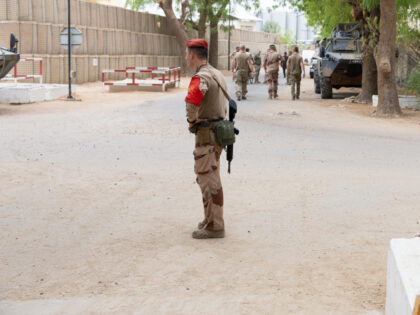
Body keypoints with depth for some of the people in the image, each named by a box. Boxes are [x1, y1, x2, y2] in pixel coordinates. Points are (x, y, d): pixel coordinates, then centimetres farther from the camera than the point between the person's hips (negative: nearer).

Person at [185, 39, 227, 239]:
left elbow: (192, 100, -39)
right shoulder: (217, 74, 13)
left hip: (206, 135, -10)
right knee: (204, 176, 20)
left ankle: (215, 227, 3)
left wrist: (191, 120, -20)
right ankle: (210, 218, 29)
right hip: (218, 129, 10)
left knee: (210, 180, -3)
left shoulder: (201, 77, -19)